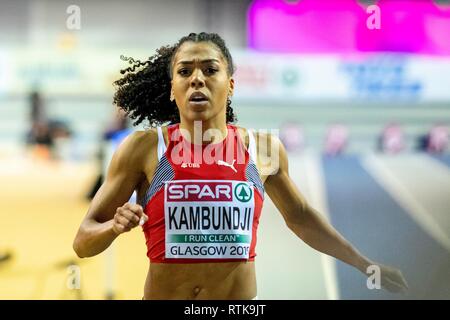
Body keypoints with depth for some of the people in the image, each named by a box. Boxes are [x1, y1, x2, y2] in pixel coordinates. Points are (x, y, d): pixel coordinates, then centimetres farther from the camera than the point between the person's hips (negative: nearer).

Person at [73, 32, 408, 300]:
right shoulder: (143, 147, -6)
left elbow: (300, 217, 18)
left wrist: (364, 264, 21)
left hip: (241, 295, 2)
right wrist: (114, 227, -24)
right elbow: (84, 241, -3)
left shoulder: (261, 148, 0)